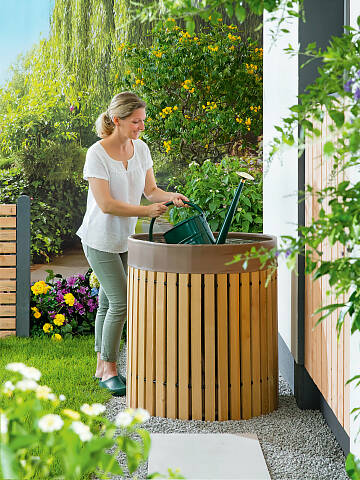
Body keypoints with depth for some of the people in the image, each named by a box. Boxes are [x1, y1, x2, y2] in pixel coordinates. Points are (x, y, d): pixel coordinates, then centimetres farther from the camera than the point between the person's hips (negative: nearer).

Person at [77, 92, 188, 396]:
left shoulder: (141, 148, 1)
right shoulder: (97, 154, -19)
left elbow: (150, 190, 4)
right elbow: (105, 204, -24)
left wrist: (170, 197, -17)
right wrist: (146, 211, -29)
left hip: (125, 239, 6)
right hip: (100, 240, -6)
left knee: (108, 302, 13)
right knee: (120, 302, -9)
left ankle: (103, 366, 23)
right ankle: (109, 369, 4)